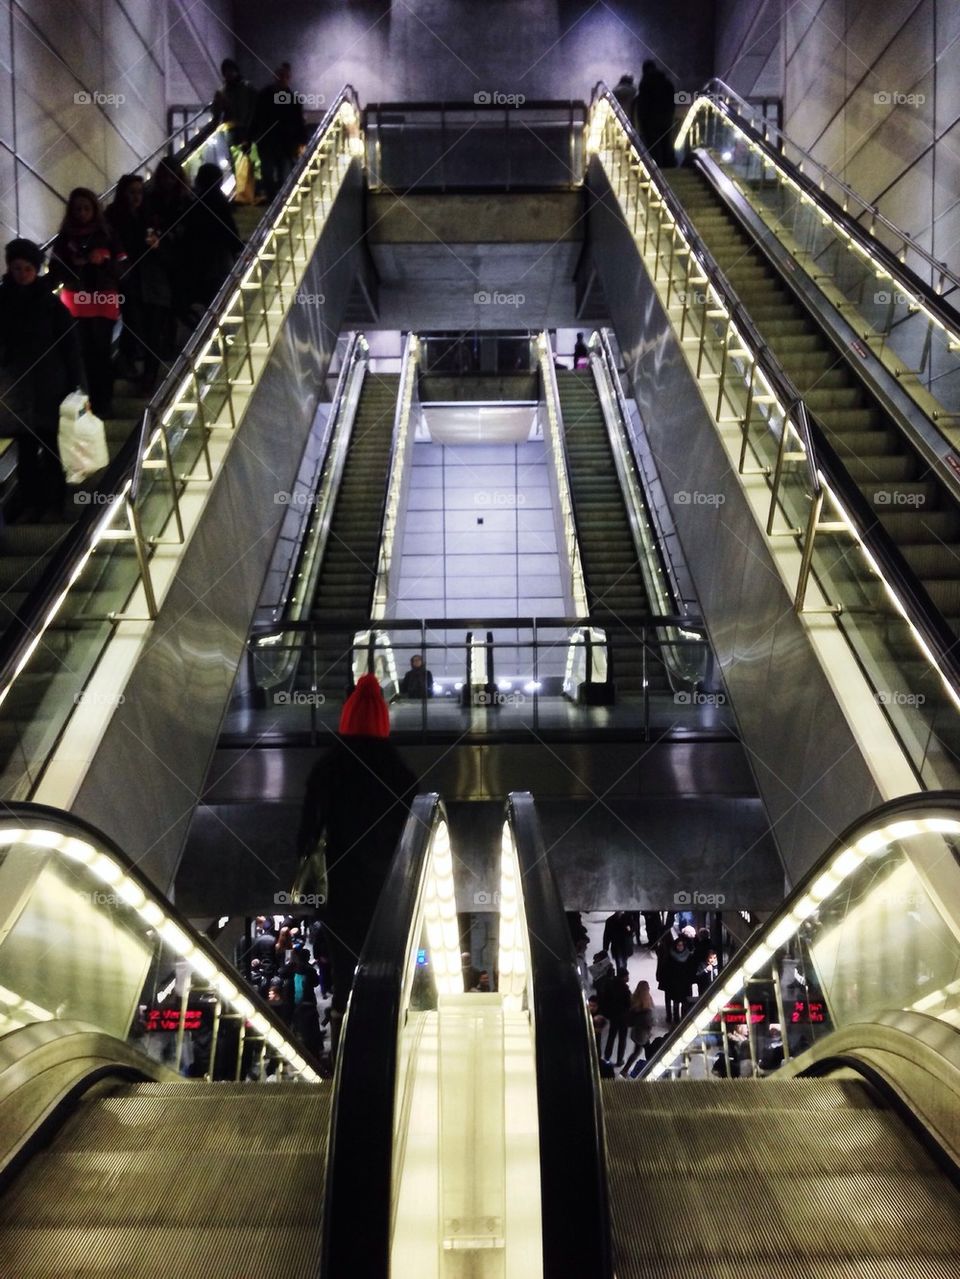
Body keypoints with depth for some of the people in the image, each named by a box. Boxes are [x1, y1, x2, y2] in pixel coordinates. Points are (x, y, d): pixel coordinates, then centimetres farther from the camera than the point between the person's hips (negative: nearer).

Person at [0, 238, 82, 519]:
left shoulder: (49, 300, -2)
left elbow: (68, 340, -2)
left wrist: (72, 379, -7)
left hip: (48, 380, -1)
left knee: (49, 441, 2)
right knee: (25, 443, 1)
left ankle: (54, 498, 12)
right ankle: (30, 501, 6)